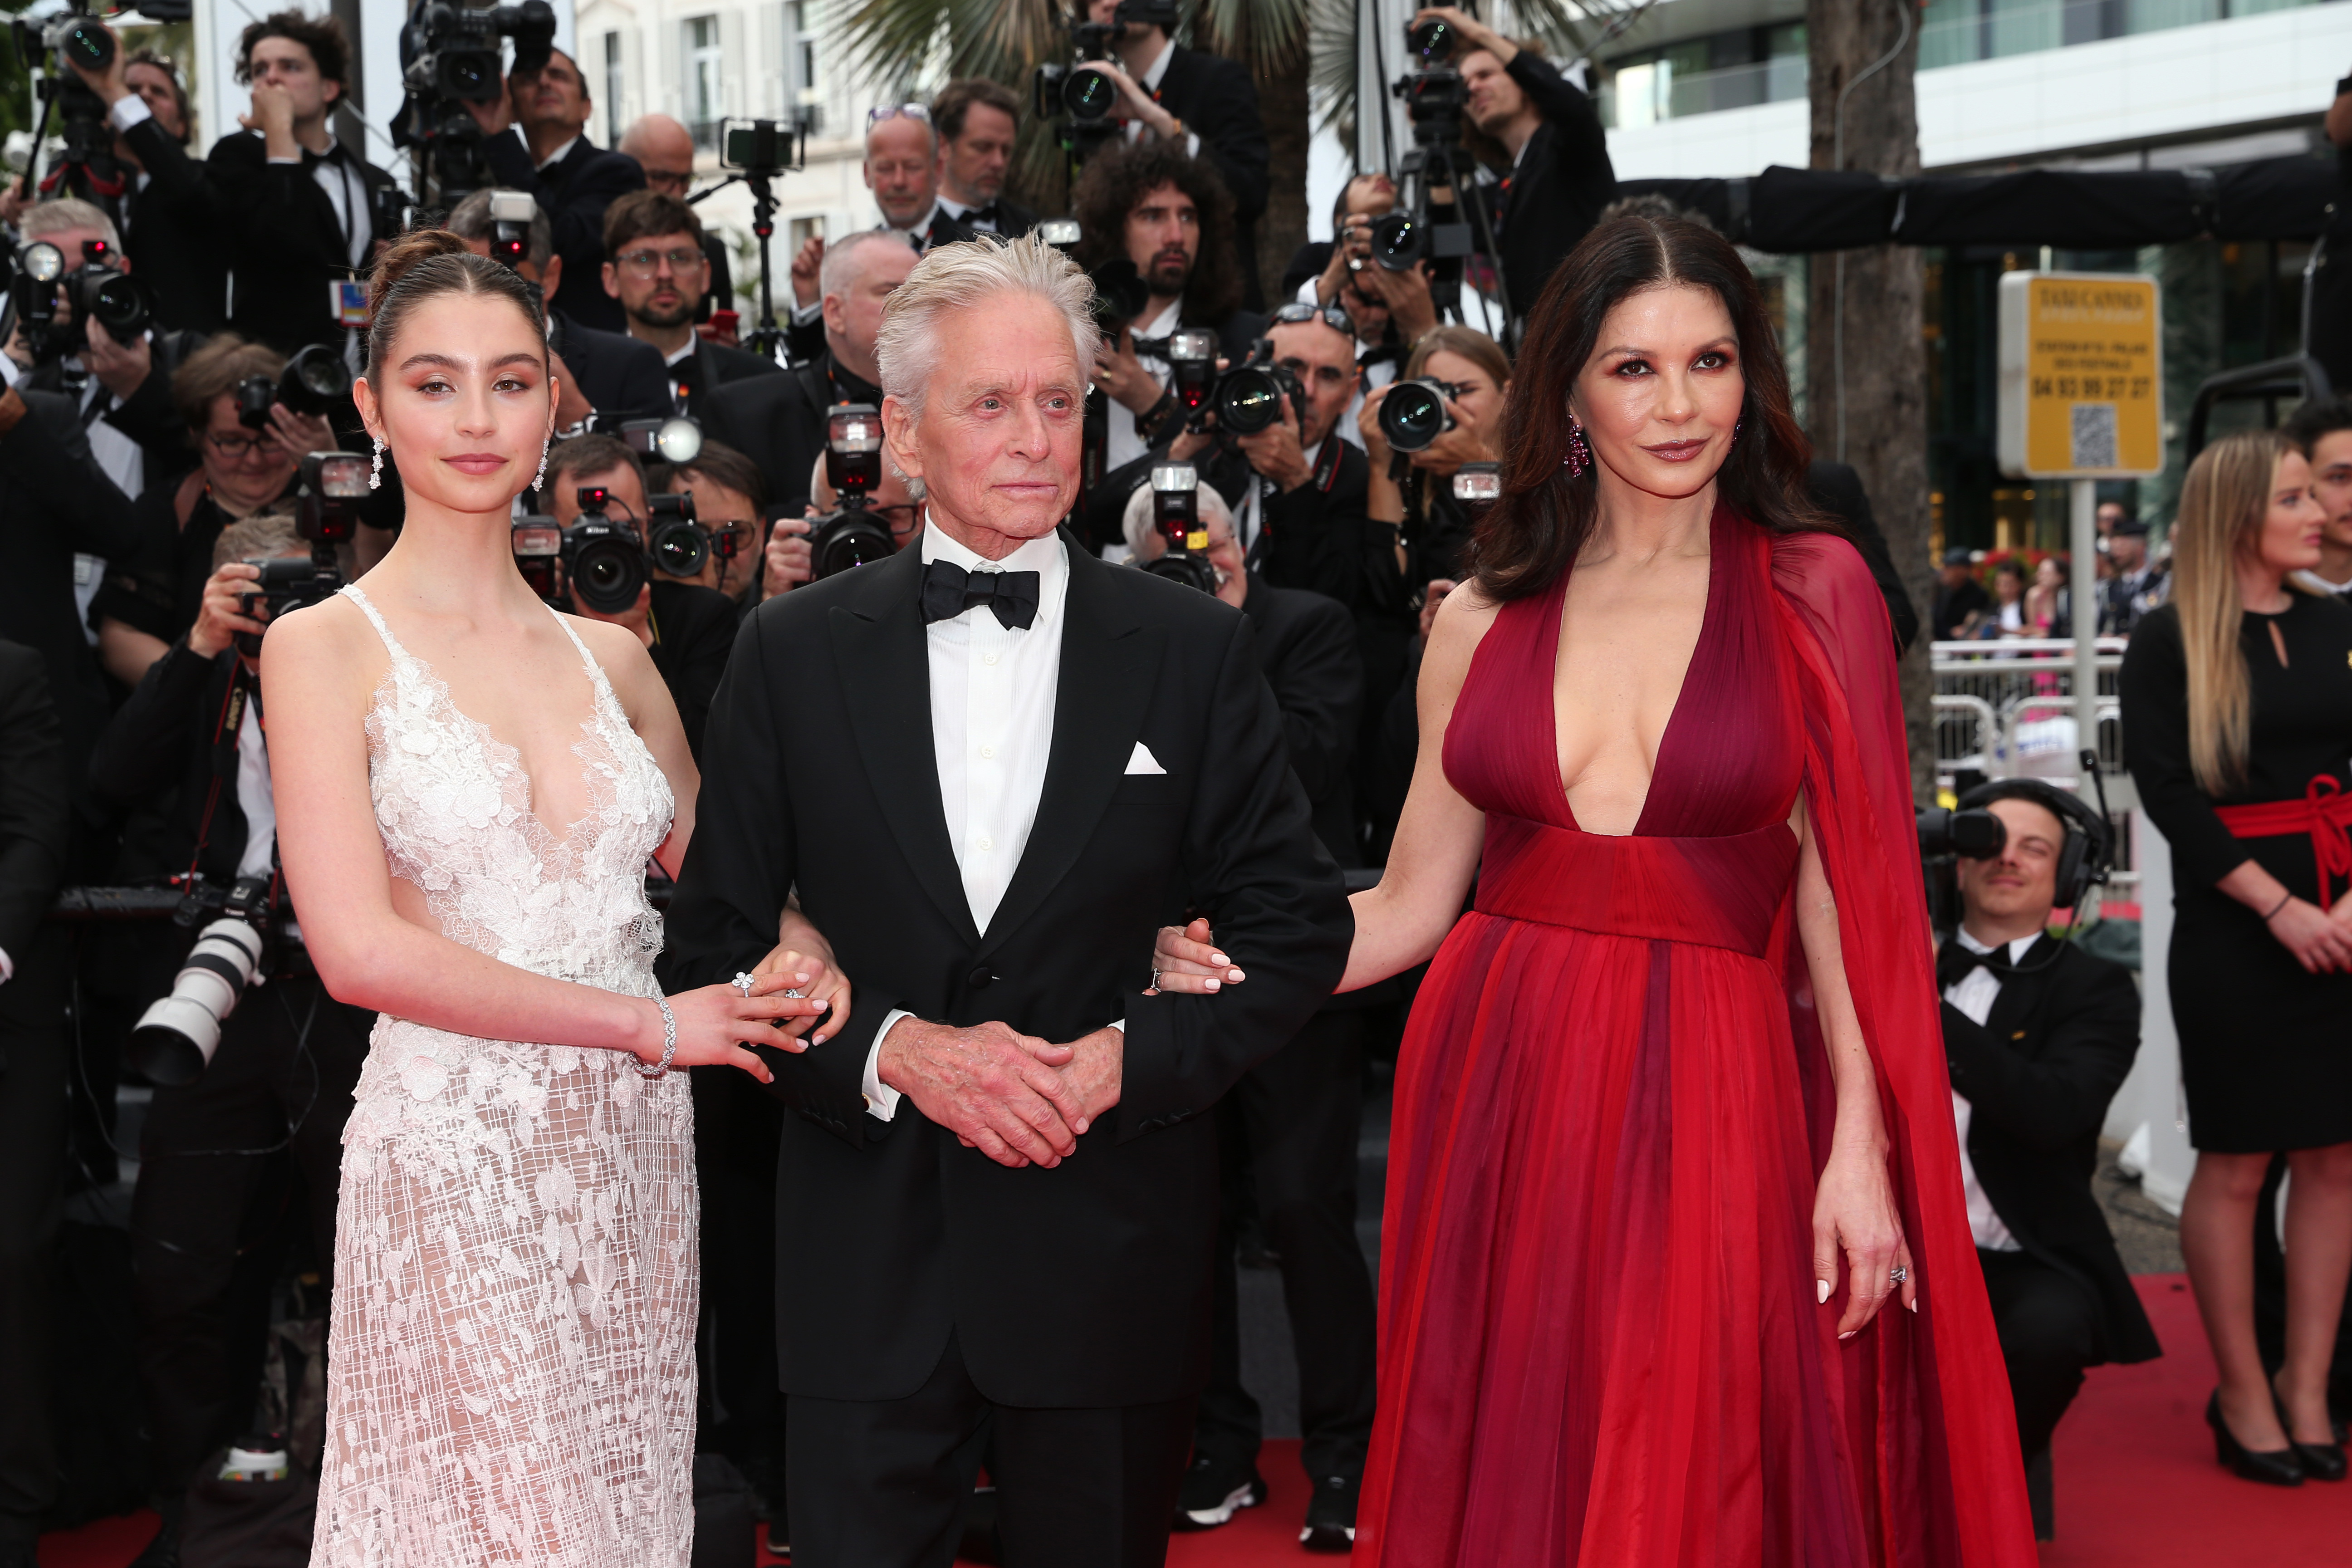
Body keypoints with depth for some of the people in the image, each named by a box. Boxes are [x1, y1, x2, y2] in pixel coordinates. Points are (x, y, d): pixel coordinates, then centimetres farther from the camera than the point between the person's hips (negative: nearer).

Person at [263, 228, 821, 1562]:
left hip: (636, 1158, 5)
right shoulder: (325, 650, -4)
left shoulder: (610, 655, 11)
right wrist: (651, 1023, -13)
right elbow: (361, 950, -13)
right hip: (452, 1162, -4)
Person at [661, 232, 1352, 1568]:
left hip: (1109, 1256, 0)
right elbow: (722, 938, 2)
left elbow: (1300, 927, 2)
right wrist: (894, 1049, -13)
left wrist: (1131, 1058, -12)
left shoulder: (1195, 648, 1)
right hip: (867, 1269, 0)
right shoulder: (796, 652, 2)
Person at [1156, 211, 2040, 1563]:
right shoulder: (1483, 622, 8)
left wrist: (1859, 1151, -9)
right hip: (1496, 1097, 2)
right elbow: (1413, 902, 9)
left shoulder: (1812, 593, 2)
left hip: (1712, 1113, -2)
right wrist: (1234, 967, -8)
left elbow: (1841, 894, -1)